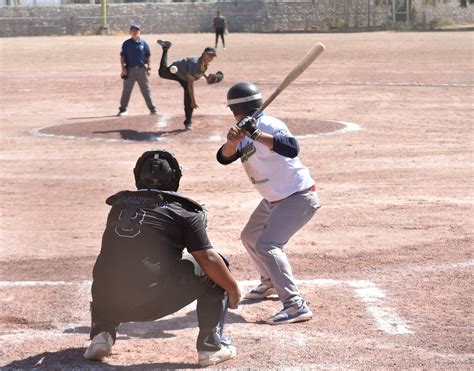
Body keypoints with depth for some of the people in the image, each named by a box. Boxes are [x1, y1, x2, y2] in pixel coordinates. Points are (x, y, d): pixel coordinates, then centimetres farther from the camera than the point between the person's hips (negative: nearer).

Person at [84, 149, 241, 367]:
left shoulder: (119, 204, 19)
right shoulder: (184, 212, 4)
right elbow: (208, 259, -3)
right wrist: (234, 290, 13)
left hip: (110, 303, 5)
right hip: (153, 302, -5)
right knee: (215, 269, 13)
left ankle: (101, 334, 17)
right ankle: (211, 345, 7)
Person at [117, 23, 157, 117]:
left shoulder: (143, 43, 4)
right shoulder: (126, 44, 2)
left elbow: (148, 56, 8)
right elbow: (122, 56, 5)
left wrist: (149, 67, 1)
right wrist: (123, 68, -5)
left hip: (142, 69, 0)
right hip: (130, 69, 0)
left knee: (146, 90, 3)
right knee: (126, 90, 3)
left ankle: (152, 109, 7)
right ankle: (123, 109, 10)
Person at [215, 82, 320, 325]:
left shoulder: (268, 125, -21)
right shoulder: (243, 132, 5)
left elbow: (292, 148, -40)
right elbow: (224, 157, -9)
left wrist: (256, 135, -47)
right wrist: (232, 141, -30)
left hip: (299, 197, -10)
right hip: (274, 199, 10)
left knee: (267, 244, -24)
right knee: (250, 237, 24)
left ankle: (296, 305, -28)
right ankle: (270, 284, 46)